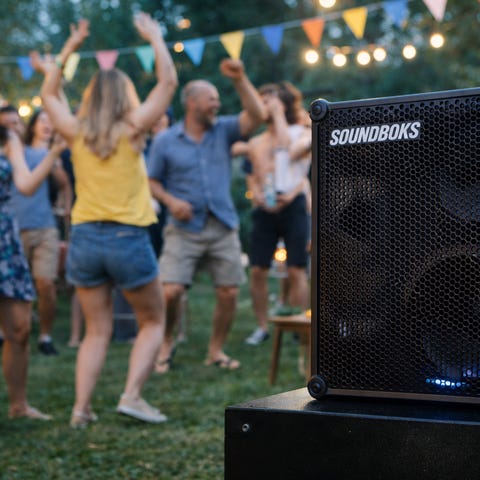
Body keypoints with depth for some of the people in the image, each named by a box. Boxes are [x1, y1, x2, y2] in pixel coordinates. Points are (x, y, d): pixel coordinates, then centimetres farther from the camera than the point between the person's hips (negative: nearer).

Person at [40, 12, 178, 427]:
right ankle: (132, 395, -2)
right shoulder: (132, 130, -5)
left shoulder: (76, 133, 5)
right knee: (153, 322, 12)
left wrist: (70, 47, 23)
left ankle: (81, 408, 3)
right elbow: (169, 82, 0)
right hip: (127, 238, -4)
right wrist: (155, 38, 10)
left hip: (84, 238, 4)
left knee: (97, 330, 12)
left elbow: (48, 94, 22)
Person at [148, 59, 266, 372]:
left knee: (229, 293, 2)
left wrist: (240, 79, -14)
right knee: (170, 292, -12)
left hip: (223, 226, 3)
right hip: (184, 229, -2)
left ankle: (216, 350, 21)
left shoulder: (223, 130, 6)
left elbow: (257, 115, -8)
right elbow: (152, 181, 6)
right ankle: (166, 344, 14)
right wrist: (171, 201, -12)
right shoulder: (165, 141, 1)